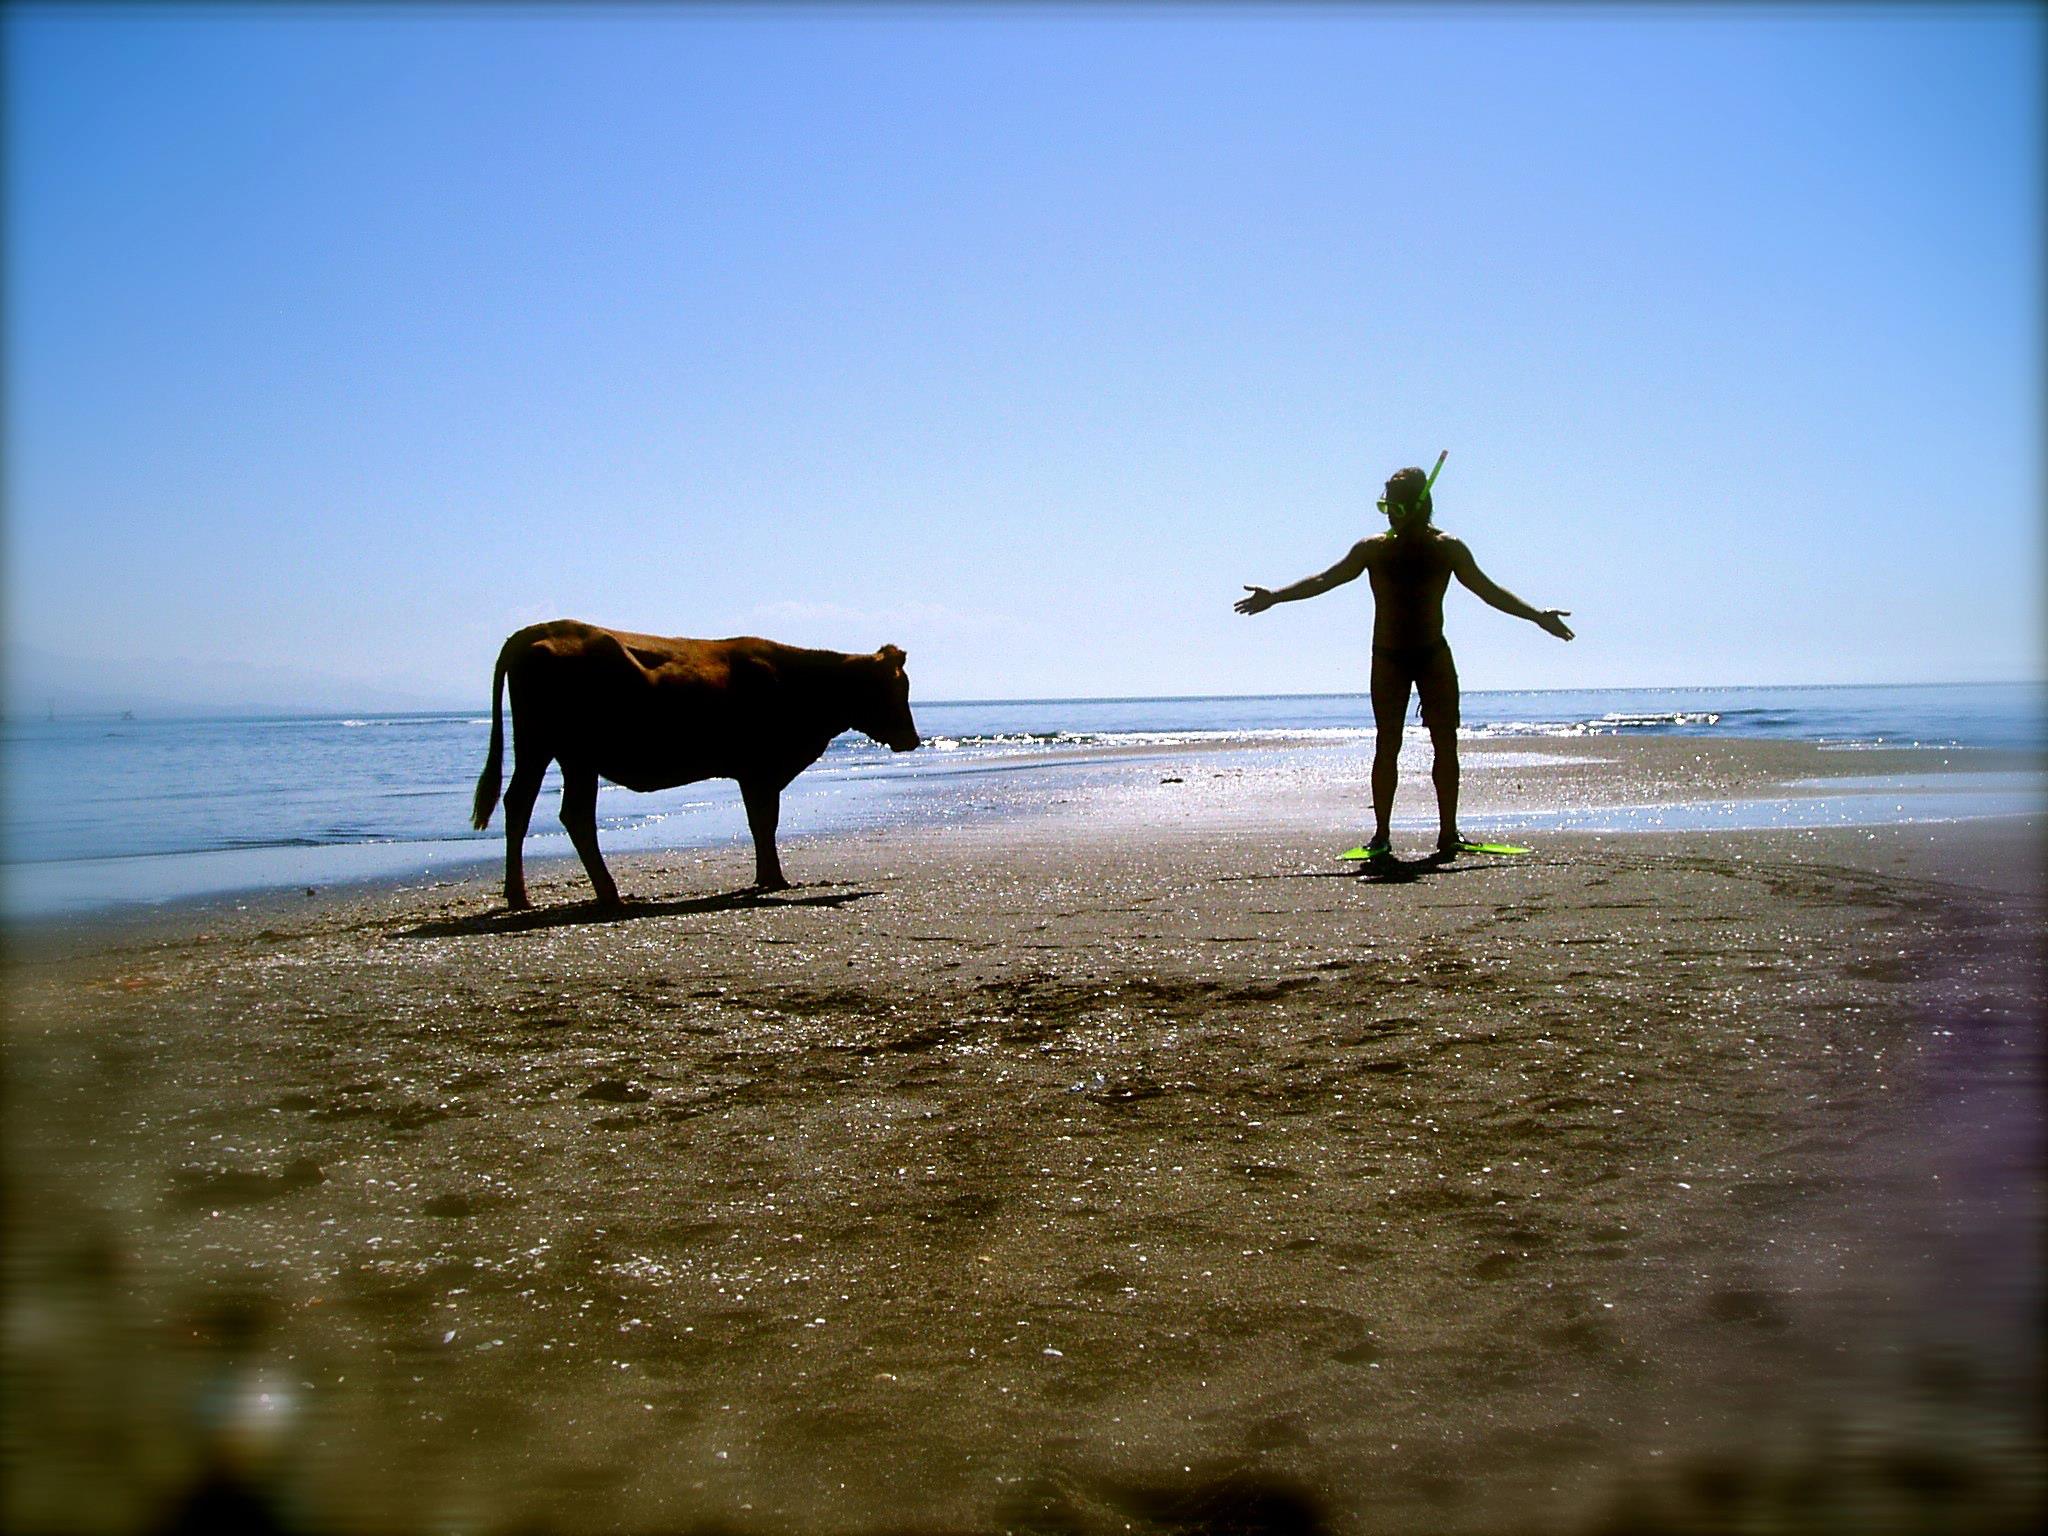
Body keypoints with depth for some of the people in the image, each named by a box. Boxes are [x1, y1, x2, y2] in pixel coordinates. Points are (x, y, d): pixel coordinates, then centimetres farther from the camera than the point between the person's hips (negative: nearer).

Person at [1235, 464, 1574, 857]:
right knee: (1387, 746, -5)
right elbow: (1324, 580, 2)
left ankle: (1448, 832, 2)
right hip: (1388, 659, -1)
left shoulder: (1447, 548, 1)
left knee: (1446, 743, -3)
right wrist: (1274, 597, -7)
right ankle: (1381, 833, 0)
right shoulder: (1373, 549, 0)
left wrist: (1537, 615, 3)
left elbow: (1488, 590, 8)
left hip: (1434, 655, 1)